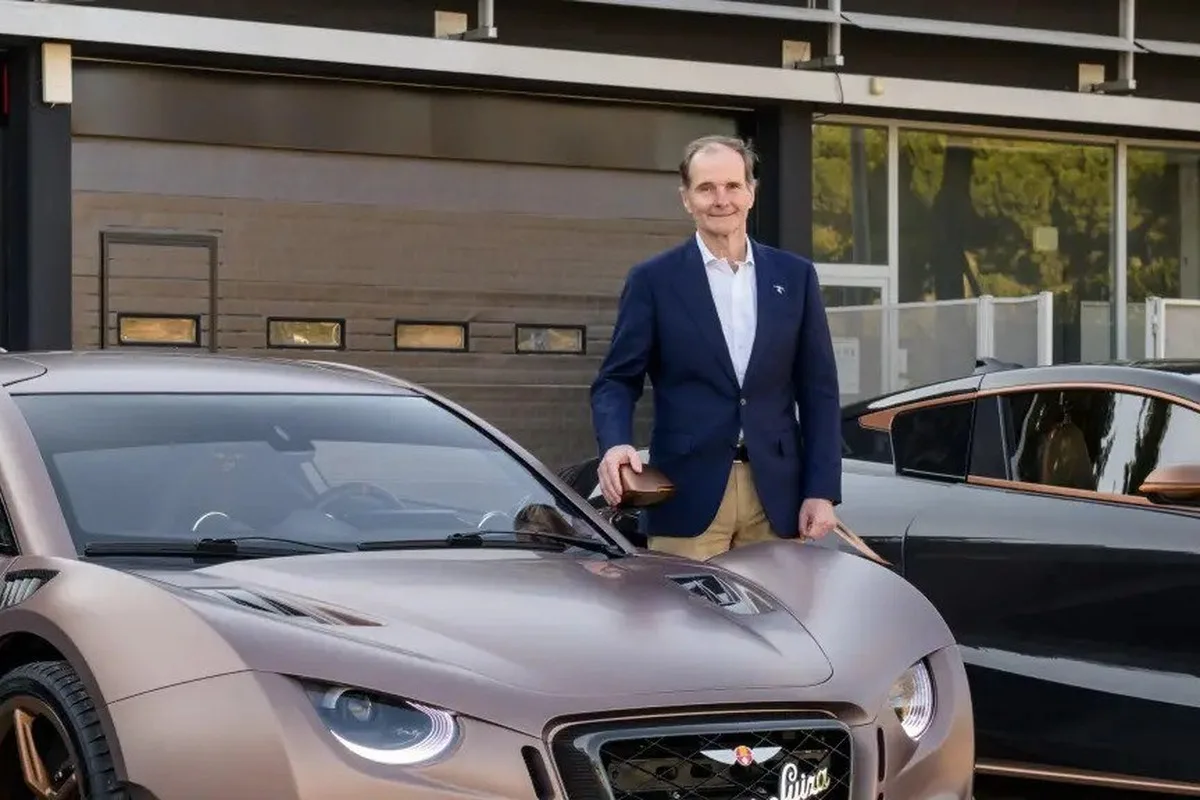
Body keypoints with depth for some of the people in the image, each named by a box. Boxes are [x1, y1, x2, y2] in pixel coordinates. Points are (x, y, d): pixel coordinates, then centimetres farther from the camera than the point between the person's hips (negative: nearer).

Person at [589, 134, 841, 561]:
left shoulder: (794, 276, 11)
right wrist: (615, 444, -19)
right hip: (688, 495, -2)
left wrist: (822, 491, 2)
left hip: (776, 497, 2)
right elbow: (617, 380, 2)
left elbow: (818, 390, 10)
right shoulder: (653, 280, 4)